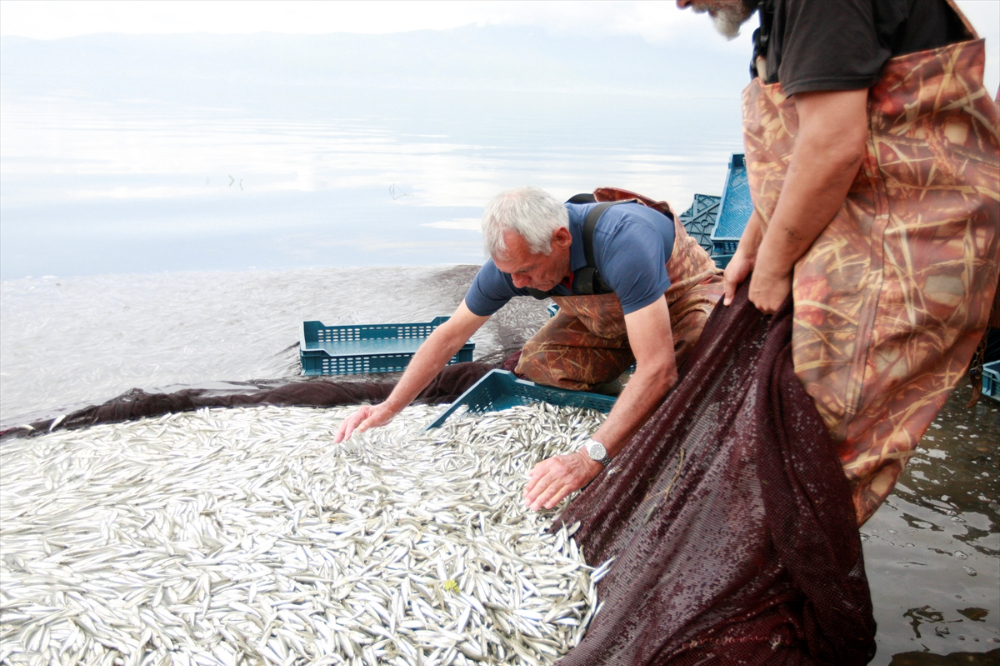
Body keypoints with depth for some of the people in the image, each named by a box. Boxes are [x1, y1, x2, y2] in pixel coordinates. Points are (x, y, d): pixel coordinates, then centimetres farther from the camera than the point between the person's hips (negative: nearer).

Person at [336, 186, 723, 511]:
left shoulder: (619, 242, -43)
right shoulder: (514, 258, -23)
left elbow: (657, 367, -47)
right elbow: (449, 336, -9)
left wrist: (590, 458, -54)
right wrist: (388, 407, -16)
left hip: (683, 296, -5)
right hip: (604, 311, 5)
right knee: (537, 366, -19)